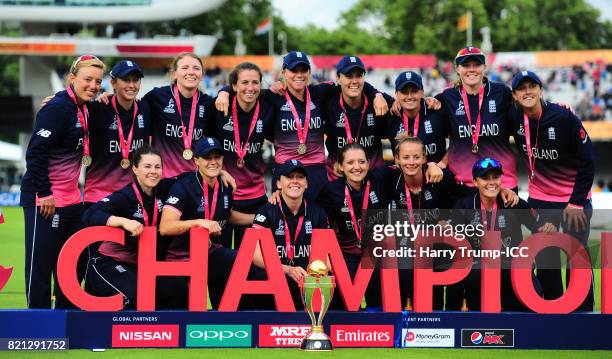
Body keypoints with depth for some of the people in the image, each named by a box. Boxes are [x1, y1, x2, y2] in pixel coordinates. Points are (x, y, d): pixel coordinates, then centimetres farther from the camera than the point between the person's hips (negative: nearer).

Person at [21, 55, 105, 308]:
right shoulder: (58, 108, -16)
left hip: (71, 199, 10)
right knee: (40, 264, -3)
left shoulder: (83, 109, 11)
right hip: (44, 200, -10)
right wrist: (44, 193, -20)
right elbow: (35, 153, -20)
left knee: (77, 262, 14)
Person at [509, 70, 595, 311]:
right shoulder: (515, 119, -8)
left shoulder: (564, 118, -19)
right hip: (539, 199, 4)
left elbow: (588, 161, -14)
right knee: (545, 261, 7)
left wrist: (577, 202, -15)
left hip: (574, 199, -4)